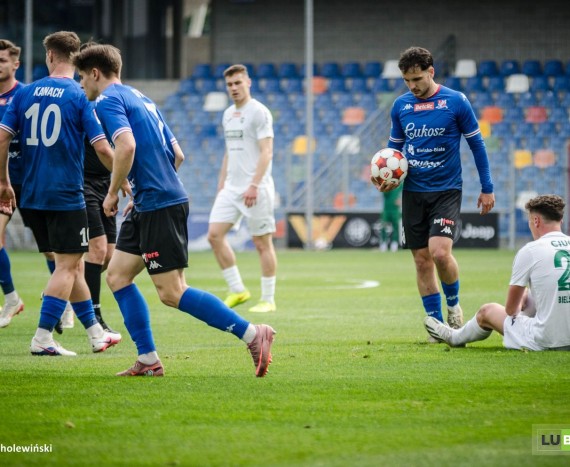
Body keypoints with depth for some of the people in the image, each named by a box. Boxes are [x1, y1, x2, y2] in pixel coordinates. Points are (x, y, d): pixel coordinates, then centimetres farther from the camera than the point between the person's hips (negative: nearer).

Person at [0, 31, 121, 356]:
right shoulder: (81, 96, -7)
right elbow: (102, 147, -12)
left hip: (32, 195, 5)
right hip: (66, 195, -5)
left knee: (71, 264, 15)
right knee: (68, 265, 1)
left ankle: (95, 334, 24)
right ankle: (43, 338, -6)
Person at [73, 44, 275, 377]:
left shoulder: (108, 100, -8)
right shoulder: (141, 99, 21)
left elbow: (126, 146, -25)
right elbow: (177, 155, 21)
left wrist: (113, 193, -13)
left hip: (159, 206, -10)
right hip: (148, 208, 10)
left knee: (172, 292, -9)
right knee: (118, 275, 11)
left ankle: (253, 334, -12)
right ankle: (148, 360, 8)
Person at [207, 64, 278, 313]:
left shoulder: (259, 112, -8)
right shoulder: (228, 114, 16)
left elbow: (266, 152, -15)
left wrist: (254, 185, -23)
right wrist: (221, 185, 18)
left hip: (255, 189, -8)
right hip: (231, 187, 8)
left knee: (262, 243, -2)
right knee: (215, 234, -3)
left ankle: (268, 300, 4)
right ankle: (237, 290, 5)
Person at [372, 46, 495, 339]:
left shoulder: (455, 102, -6)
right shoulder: (400, 106, 4)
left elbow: (476, 144, 1)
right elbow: (394, 146, 17)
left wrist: (487, 188, 1)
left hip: (446, 190, -4)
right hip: (413, 192, 4)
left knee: (440, 252, -20)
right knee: (422, 259, 3)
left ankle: (453, 304, 8)